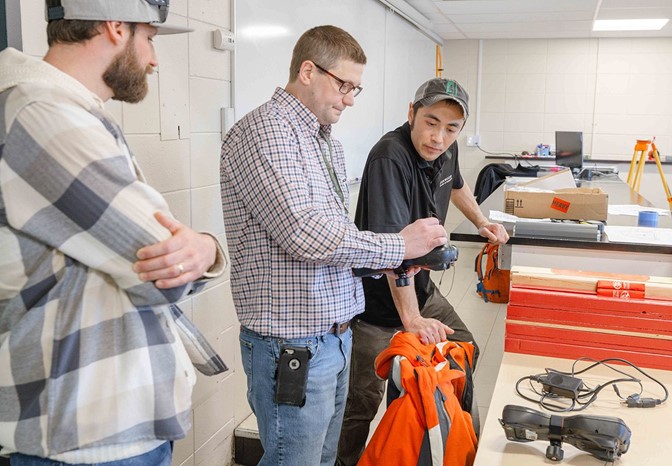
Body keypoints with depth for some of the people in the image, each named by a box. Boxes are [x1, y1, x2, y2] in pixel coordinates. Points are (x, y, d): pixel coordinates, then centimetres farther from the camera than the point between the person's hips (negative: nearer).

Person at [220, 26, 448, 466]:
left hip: (336, 335, 9)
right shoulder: (263, 133, -14)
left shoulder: (329, 143, 15)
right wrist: (399, 246, -14)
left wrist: (393, 261, 3)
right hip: (293, 344, -9)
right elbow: (305, 234, -24)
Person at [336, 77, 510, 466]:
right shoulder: (390, 157, -28)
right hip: (377, 303, -9)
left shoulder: (446, 149, -1)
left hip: (420, 288, 9)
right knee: (363, 403, -2)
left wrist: (482, 222, 24)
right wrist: (411, 318, -37)